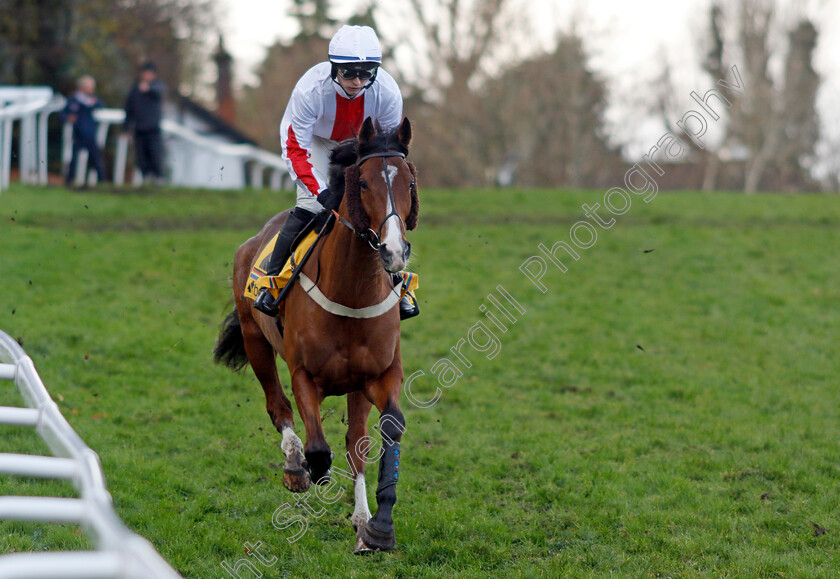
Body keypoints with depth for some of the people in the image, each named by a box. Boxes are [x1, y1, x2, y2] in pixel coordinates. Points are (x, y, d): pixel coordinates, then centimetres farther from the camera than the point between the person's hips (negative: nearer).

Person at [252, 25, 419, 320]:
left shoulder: (387, 92, -31)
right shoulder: (309, 90, -38)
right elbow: (295, 149, -31)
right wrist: (322, 192, -42)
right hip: (319, 141, -2)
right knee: (310, 205, -18)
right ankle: (271, 279, -4)